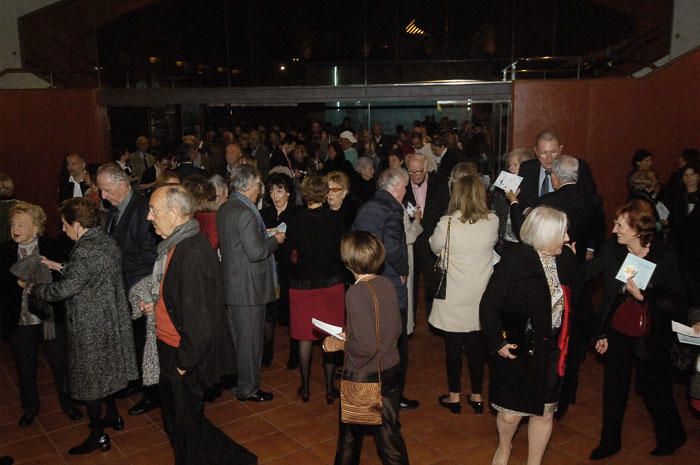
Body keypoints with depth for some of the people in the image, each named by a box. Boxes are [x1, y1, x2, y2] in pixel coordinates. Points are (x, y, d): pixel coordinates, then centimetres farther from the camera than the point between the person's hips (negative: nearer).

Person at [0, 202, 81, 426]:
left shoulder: (51, 248, -10)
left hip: (51, 320, -1)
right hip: (20, 322, 2)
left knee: (60, 365, 12)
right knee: (25, 368, 18)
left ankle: (67, 402, 34)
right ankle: (30, 407, 39)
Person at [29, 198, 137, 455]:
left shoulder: (86, 251, -26)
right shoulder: (107, 241, 2)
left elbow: (64, 289, -24)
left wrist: (34, 288, -7)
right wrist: (60, 267, 14)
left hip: (91, 327, -9)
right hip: (111, 320, 9)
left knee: (89, 379, 6)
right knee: (105, 371, 24)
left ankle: (98, 436, 19)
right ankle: (113, 416, 40)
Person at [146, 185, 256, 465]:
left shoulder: (192, 253, -28)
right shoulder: (176, 245, 4)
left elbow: (199, 318, -28)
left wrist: (184, 362, -19)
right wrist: (158, 304, 6)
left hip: (184, 356, -10)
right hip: (170, 348, 10)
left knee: (187, 423, 8)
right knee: (174, 420, 23)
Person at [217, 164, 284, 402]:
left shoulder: (224, 209, 7)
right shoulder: (246, 213, -23)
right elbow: (256, 252, -25)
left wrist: (265, 236, 13)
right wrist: (275, 239, -9)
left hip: (230, 283, 10)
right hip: (249, 287, -10)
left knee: (237, 336, 21)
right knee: (250, 338, 4)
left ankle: (234, 380, 36)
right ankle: (248, 389, 17)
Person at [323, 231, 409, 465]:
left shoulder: (357, 293, -24)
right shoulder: (387, 284, -4)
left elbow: (365, 347, -26)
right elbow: (396, 330, 7)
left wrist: (338, 344, -9)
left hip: (363, 377, -6)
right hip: (391, 371, 6)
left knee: (351, 434, 18)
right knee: (389, 431, 17)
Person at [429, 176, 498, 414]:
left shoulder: (447, 223, -18)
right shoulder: (492, 222, -10)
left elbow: (435, 247, 1)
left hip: (454, 298, -3)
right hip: (480, 296, 3)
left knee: (453, 346, 11)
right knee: (476, 345, 16)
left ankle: (454, 396, 24)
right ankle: (477, 396, 28)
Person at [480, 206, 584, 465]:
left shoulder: (566, 259, -4)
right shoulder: (514, 261, -19)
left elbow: (573, 299, 8)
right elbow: (488, 305, -14)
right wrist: (497, 343, -14)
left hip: (550, 351, 4)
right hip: (517, 349, -4)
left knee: (544, 413, 16)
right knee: (510, 413, 9)